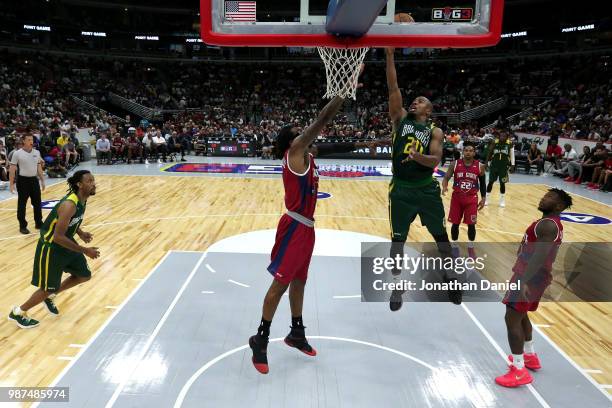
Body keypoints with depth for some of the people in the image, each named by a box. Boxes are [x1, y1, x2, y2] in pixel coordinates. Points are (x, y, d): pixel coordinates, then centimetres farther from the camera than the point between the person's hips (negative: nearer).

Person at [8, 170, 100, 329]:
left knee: (84, 275, 14)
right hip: (50, 248, -9)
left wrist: (80, 233, 0)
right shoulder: (69, 205, -32)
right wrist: (84, 250, -28)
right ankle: (18, 313, 26)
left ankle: (50, 297, 33)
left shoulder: (82, 199, -3)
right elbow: (58, 237, -32)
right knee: (47, 288, 2)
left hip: (66, 242, 9)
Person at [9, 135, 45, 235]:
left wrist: (42, 180, 13)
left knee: (37, 203, 11)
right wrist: (11, 184, -11)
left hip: (34, 180, 5)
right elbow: (12, 169, -7)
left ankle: (39, 223, 24)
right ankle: (23, 226, 13)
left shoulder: (37, 152, 5)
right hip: (23, 181, -4)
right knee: (22, 205, 3)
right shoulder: (17, 153, -9)